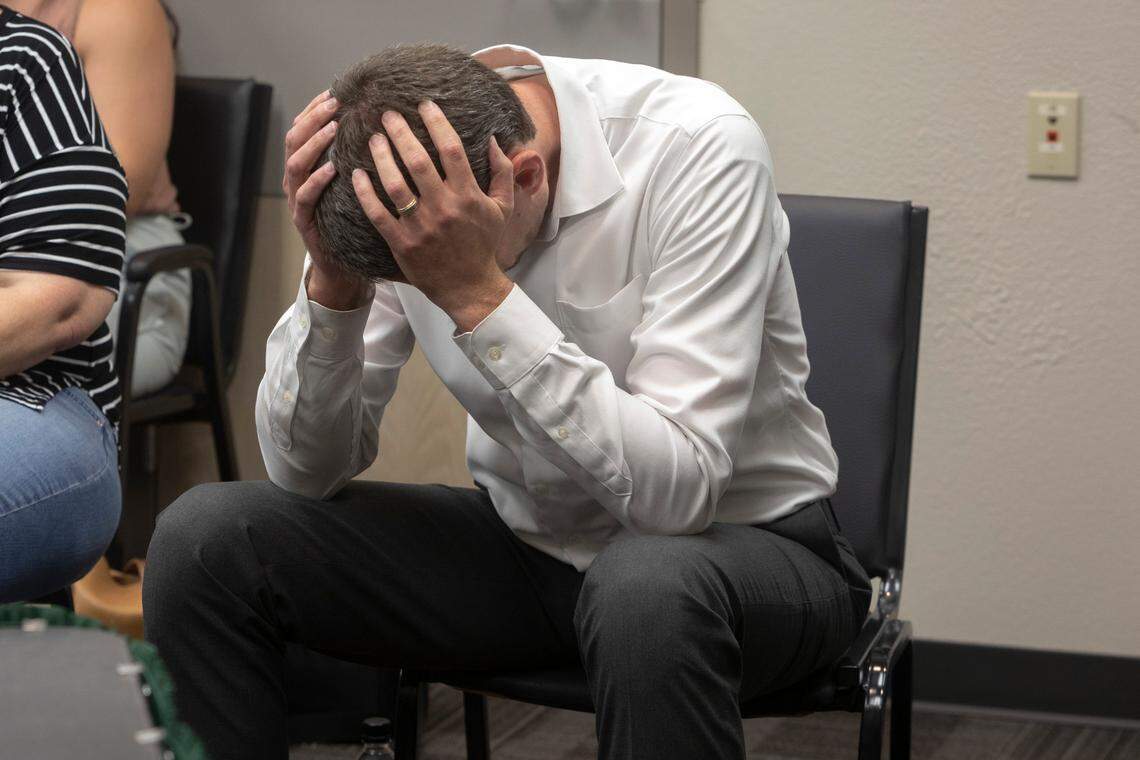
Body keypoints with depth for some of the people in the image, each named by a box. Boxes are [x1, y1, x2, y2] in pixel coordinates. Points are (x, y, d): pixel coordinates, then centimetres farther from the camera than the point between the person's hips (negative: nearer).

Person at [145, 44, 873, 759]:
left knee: (650, 586, -40)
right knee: (203, 539, -14)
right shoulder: (390, 188, -13)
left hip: (742, 538, -4)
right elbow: (309, 472, -9)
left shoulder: (698, 147, -26)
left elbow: (677, 493, -32)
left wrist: (479, 294, -38)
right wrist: (333, 279, -26)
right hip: (526, 540, 5)